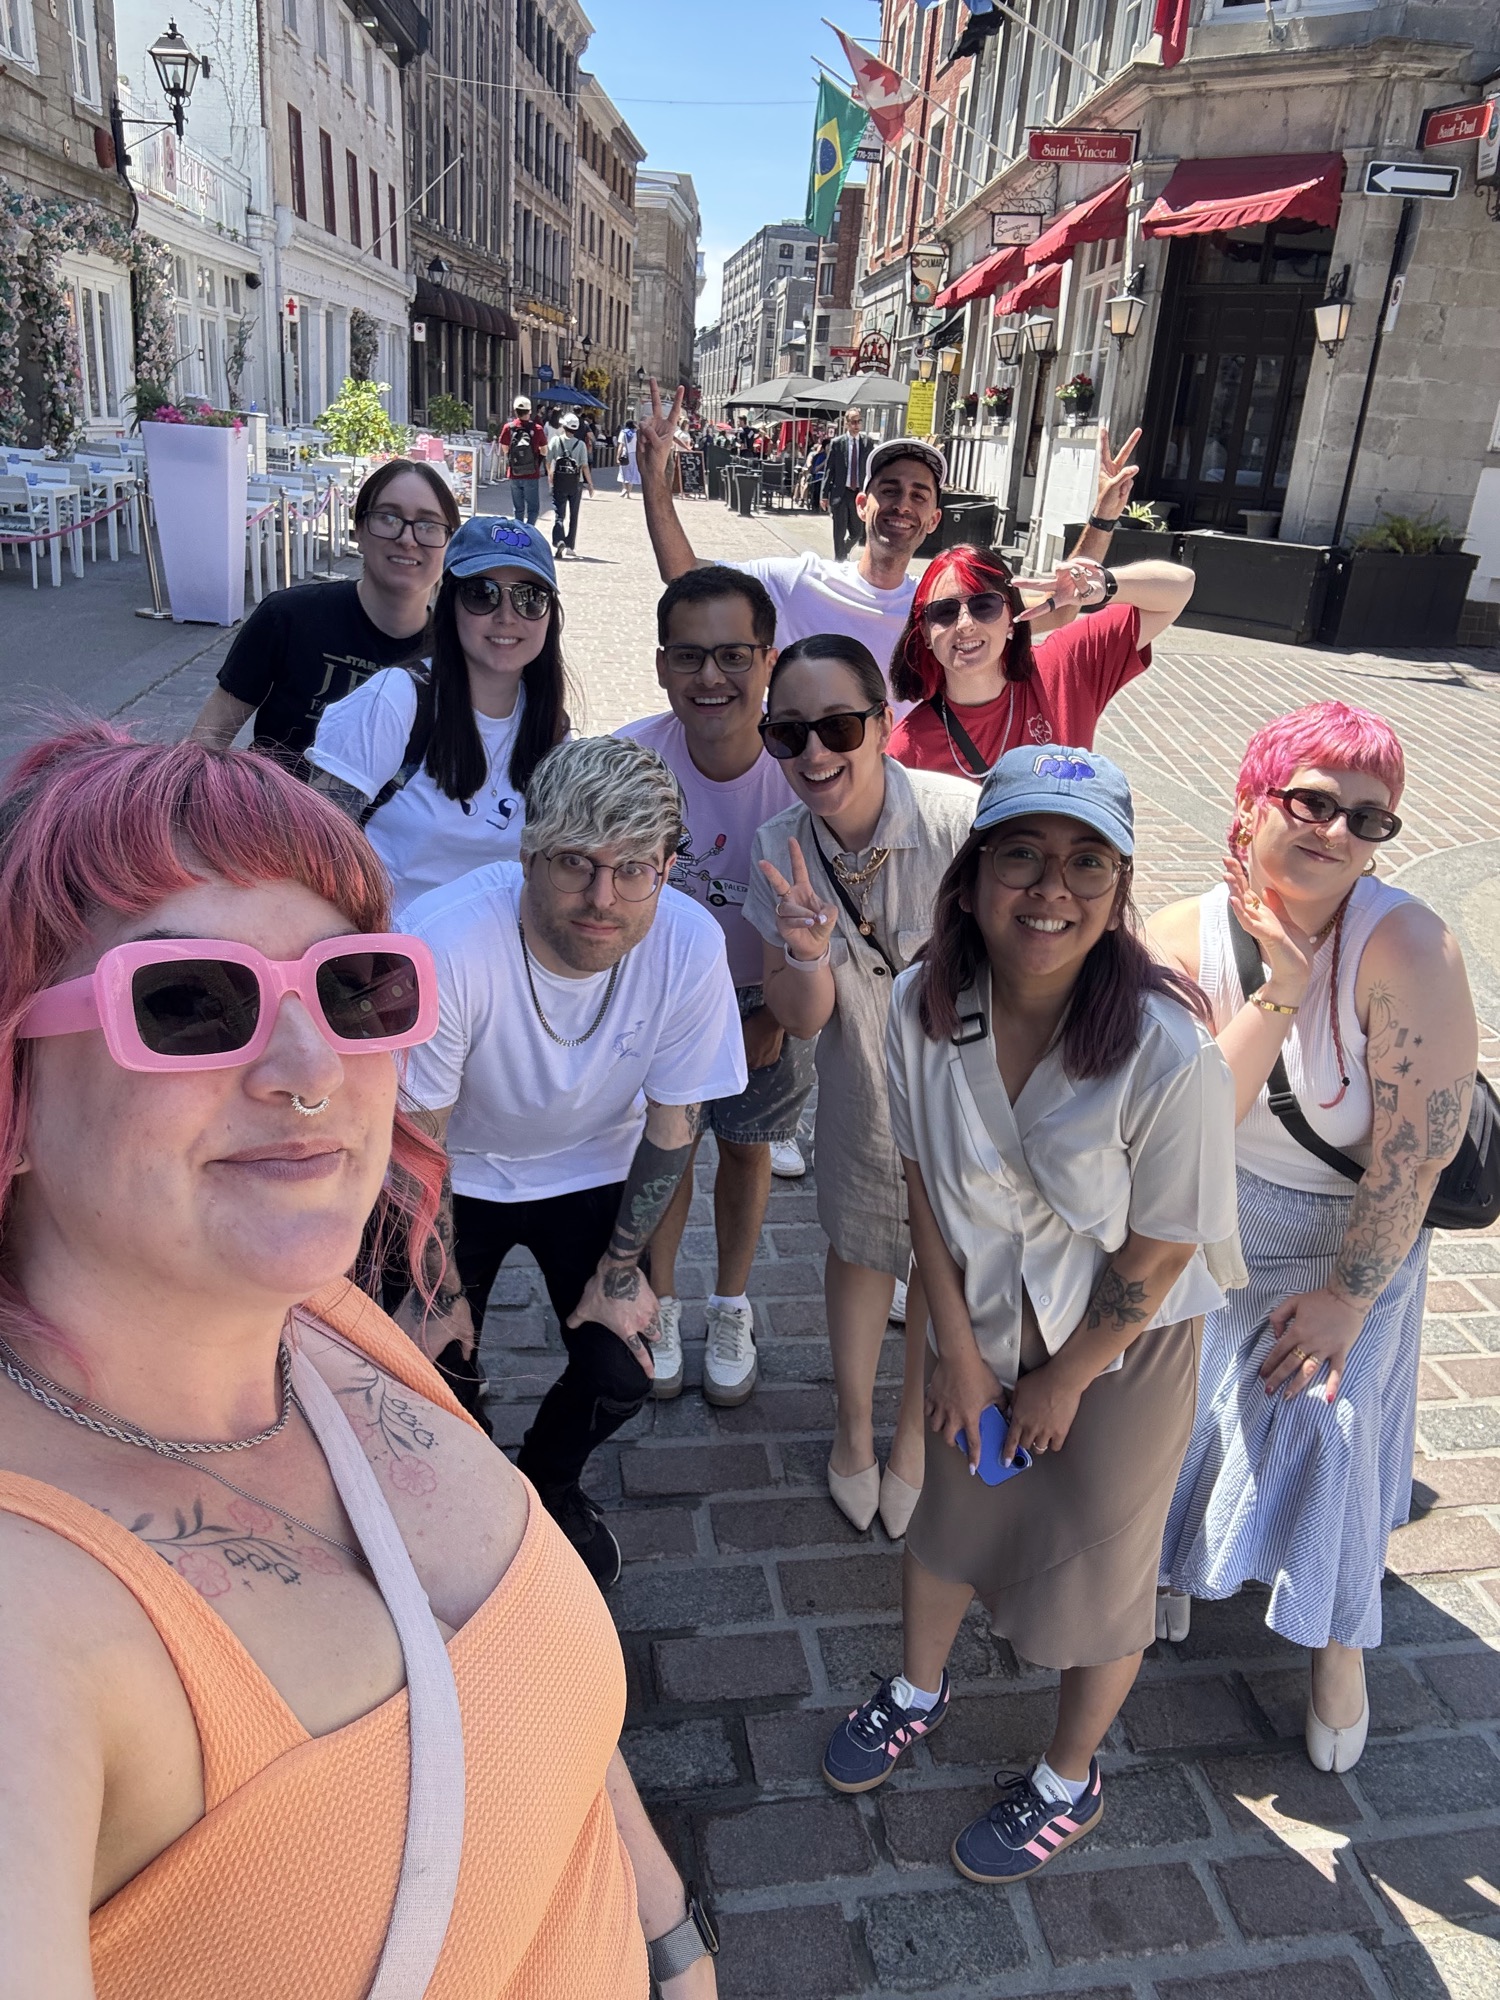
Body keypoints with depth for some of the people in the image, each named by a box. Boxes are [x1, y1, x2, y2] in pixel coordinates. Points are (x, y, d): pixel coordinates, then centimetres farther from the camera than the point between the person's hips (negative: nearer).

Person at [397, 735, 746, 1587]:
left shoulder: (690, 945, -27)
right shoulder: (445, 944, -35)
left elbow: (673, 1120, -12)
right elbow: (417, 1135, -20)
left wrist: (620, 1272, -6)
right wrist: (441, 1288, -12)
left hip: (592, 1172, 2)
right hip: (461, 1174, -1)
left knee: (622, 1372, -5)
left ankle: (549, 1483, 32)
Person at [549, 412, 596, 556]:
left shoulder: (556, 441, -4)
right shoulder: (581, 444, -5)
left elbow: (548, 461, -2)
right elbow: (585, 466, -9)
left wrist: (550, 477, 13)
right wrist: (590, 483, 0)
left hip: (559, 481, -1)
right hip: (576, 483, 1)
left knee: (559, 514, 0)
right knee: (573, 516, 14)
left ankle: (558, 541, -24)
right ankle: (570, 546, 19)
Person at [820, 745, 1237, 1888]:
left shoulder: (1170, 1054, -32)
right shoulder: (928, 1006, -21)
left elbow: (1162, 1249, -19)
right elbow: (924, 1182, -8)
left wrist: (1065, 1379, -9)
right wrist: (958, 1347, -4)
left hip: (1126, 1341, -3)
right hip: (985, 1313, 4)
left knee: (1097, 1566, 17)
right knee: (950, 1512, 25)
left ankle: (1070, 1782, 48)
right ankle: (919, 1690, 57)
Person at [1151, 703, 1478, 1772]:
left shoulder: (1408, 946, -28)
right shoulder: (1185, 940, -20)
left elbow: (1413, 1155, -24)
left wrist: (1346, 1296, -17)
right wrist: (1279, 995, -37)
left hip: (1359, 1234, -2)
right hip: (1215, 1220, 2)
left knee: (1326, 1418, -8)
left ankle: (1338, 1642, 24)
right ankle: (1170, 1560, 38)